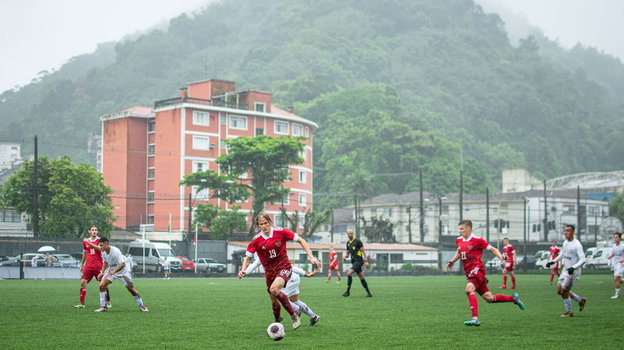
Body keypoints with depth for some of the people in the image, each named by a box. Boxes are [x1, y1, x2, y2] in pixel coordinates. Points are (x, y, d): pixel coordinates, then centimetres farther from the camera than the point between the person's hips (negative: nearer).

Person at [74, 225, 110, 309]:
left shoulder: (100, 240, 0)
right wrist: (82, 265, 23)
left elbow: (100, 249, -20)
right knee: (83, 282, -8)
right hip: (88, 266, 3)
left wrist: (89, 243, -24)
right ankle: (82, 303, -5)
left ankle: (108, 302, 12)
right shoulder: (85, 241, 12)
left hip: (98, 266, -3)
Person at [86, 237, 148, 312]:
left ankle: (141, 305, 13)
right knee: (102, 285, -14)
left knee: (131, 289, -5)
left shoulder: (115, 251, -29)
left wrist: (114, 271, -38)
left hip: (123, 271, -5)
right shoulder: (103, 252, -9)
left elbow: (123, 264, -29)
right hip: (111, 271, 5)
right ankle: (103, 306, -5)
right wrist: (102, 272, 0)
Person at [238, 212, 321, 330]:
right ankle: (277, 320, 42)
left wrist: (311, 257, -11)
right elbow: (248, 258, 0)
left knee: (274, 289, -31)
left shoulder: (280, 232, -10)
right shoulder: (256, 240, -6)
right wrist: (243, 270, -21)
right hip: (269, 270, 3)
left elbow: (300, 240, -4)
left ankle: (294, 316, -18)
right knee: (274, 300, 8)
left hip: (284, 267, -3)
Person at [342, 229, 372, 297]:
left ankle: (348, 291, -13)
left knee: (349, 274, -18)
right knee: (361, 278, 8)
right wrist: (345, 257, 0)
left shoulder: (357, 241, -7)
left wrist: (366, 261, -13)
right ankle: (368, 293, 13)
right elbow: (348, 252, 23)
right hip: (353, 261, 7)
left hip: (359, 261, -7)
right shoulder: (348, 243, 14)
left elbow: (363, 251, -7)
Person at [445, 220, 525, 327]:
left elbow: (492, 249, -4)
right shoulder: (459, 240, 12)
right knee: (489, 298, 9)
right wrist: (452, 262, 18)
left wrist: (501, 257, -21)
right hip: (469, 273, 7)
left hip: (477, 270, -7)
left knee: (469, 289, -31)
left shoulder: (477, 240, -9)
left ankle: (475, 319, -38)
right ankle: (513, 298, 29)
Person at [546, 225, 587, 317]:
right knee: (559, 291, 9)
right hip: (565, 270, 9)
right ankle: (580, 300, 24)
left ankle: (569, 312, 11)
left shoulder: (577, 245, -18)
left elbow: (583, 259, -24)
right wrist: (553, 261, 18)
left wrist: (574, 267, -36)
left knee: (564, 292, -7)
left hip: (573, 272, -9)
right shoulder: (565, 243, 8)